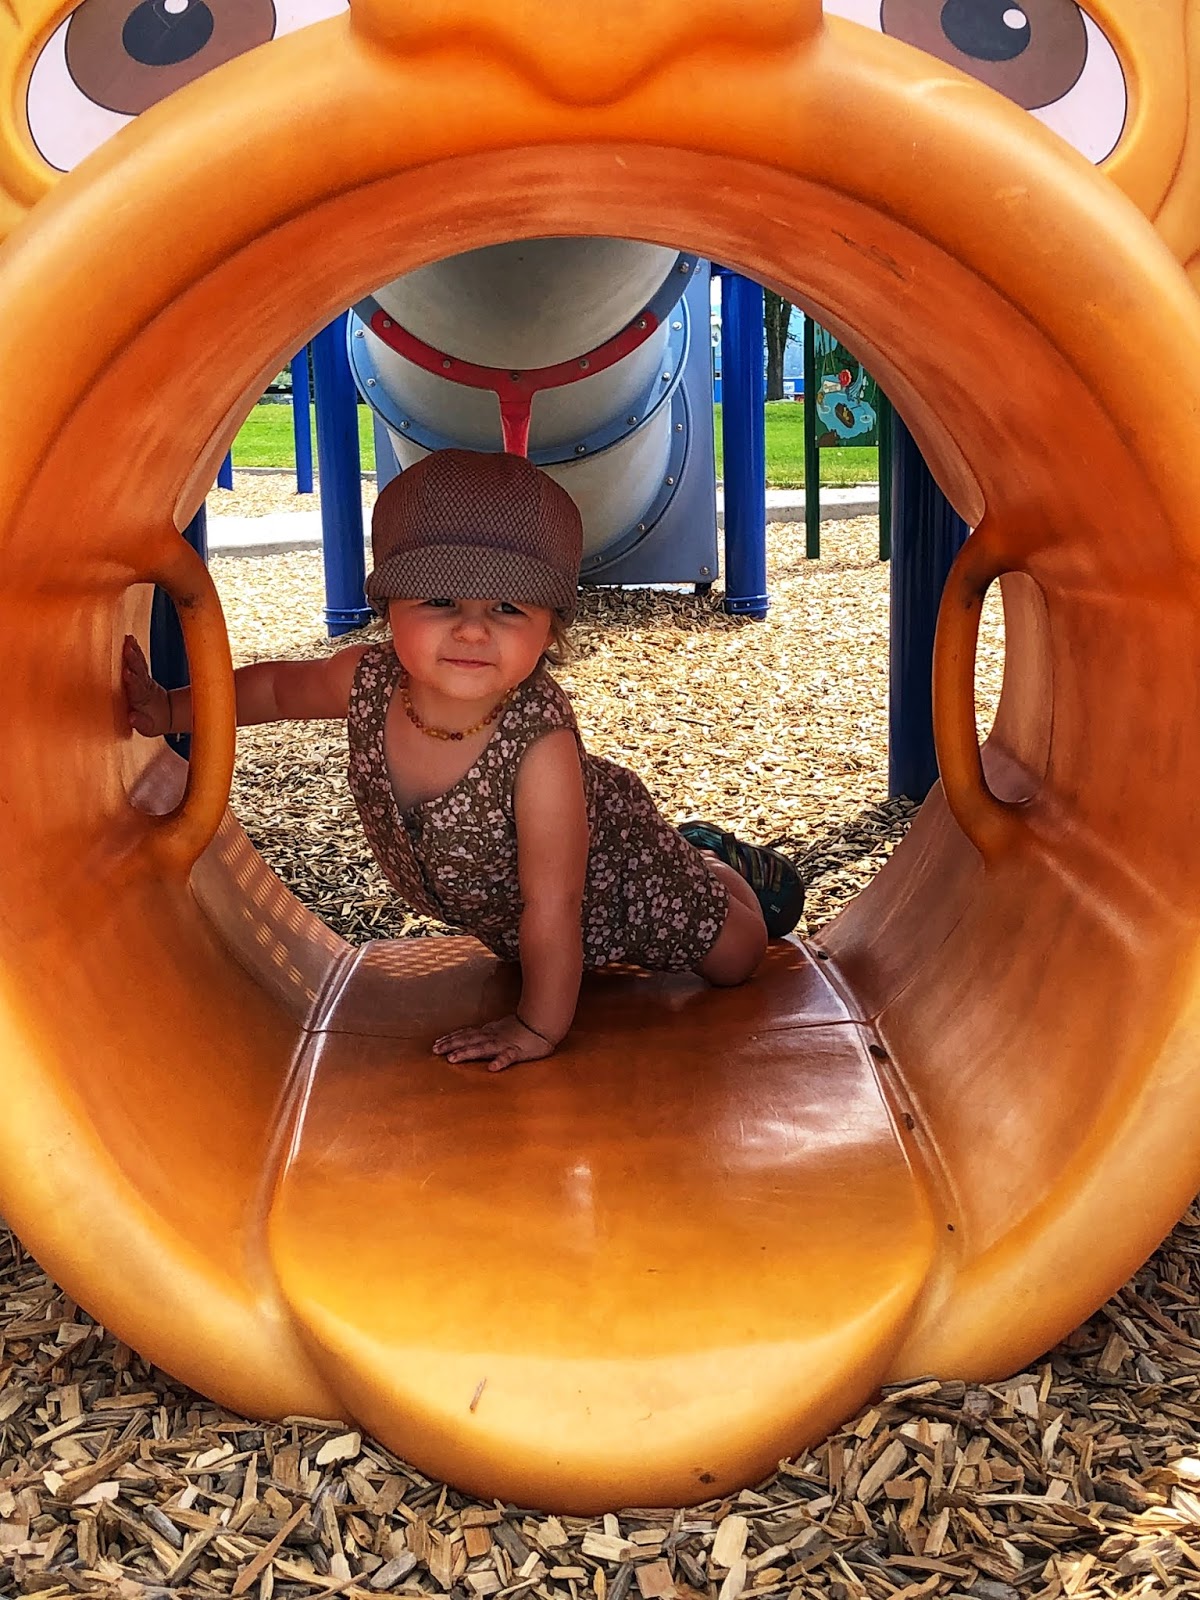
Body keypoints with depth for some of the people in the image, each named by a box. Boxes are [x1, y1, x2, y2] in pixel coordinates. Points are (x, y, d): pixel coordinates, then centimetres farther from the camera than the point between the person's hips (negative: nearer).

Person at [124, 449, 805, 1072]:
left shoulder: (540, 742, -45)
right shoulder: (369, 680, -30)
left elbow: (553, 905, -36)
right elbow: (278, 685, -6)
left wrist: (540, 1026, -29)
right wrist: (168, 709, -10)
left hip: (607, 863, -5)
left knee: (732, 957, 7)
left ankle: (721, 863, 38)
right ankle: (697, 850, 50)